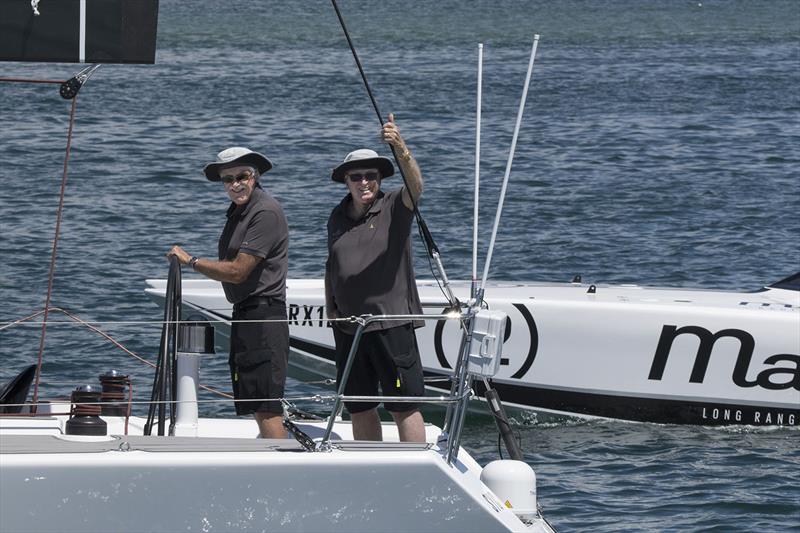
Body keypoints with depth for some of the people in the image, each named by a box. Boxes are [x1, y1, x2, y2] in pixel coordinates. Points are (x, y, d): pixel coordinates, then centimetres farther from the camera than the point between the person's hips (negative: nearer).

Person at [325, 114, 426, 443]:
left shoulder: (394, 208, -3)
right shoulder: (338, 218, 13)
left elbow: (415, 186, -24)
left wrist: (400, 148, -41)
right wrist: (329, 308, 12)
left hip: (391, 322, -6)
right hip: (347, 326, 6)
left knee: (404, 407, -6)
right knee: (359, 409, 11)